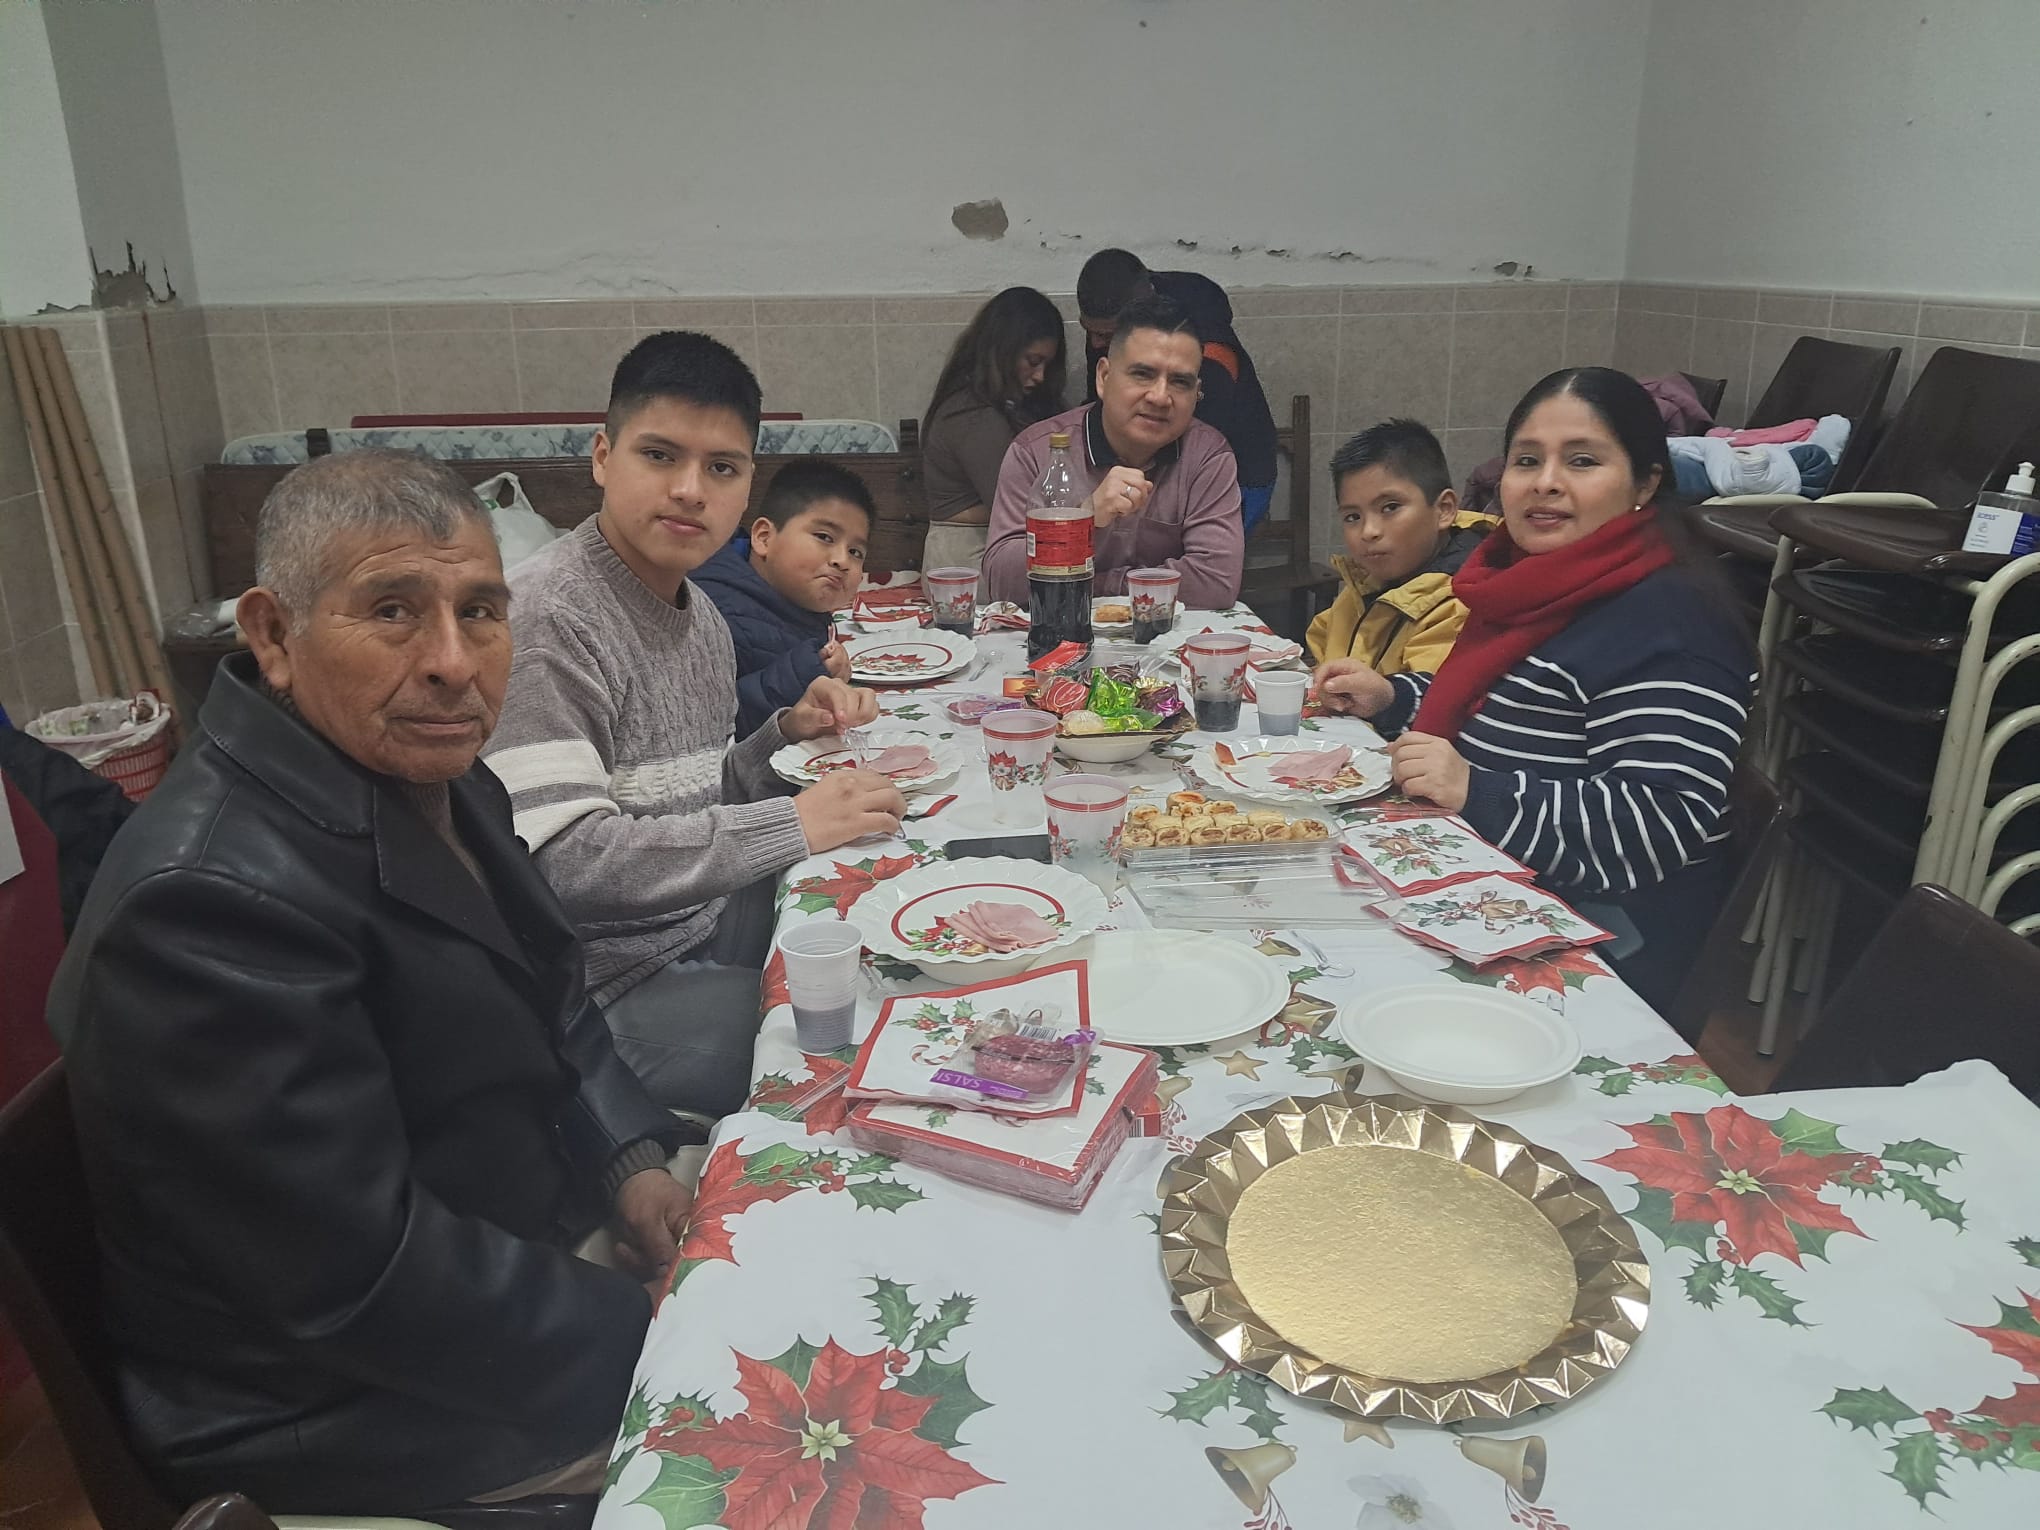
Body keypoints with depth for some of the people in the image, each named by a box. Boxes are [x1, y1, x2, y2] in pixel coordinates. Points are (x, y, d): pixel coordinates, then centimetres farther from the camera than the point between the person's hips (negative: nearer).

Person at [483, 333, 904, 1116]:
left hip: (712, 925, 9)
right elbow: (557, 858, -27)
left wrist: (785, 736, 0)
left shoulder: (700, 615, 10)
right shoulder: (549, 617, -18)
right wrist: (792, 826, -25)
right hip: (613, 989, -8)